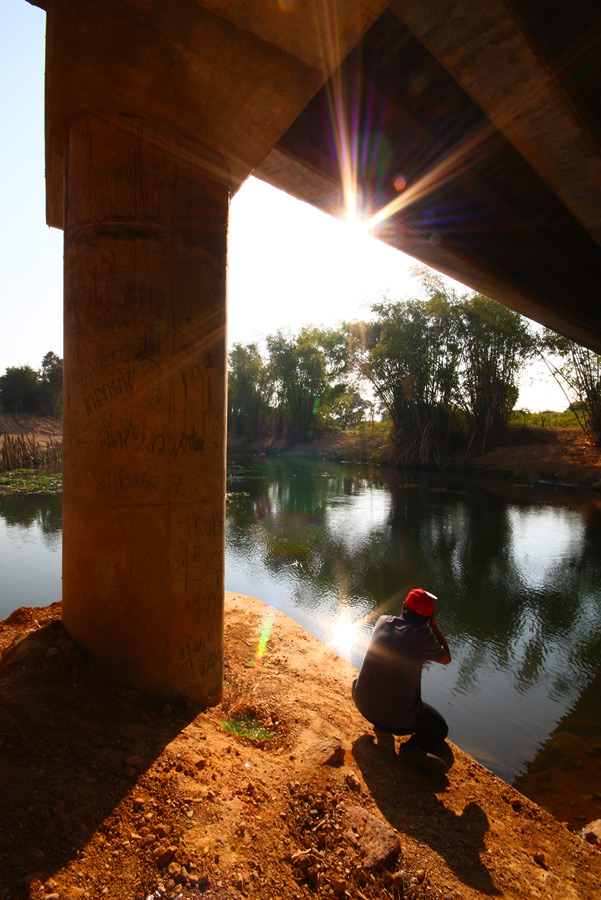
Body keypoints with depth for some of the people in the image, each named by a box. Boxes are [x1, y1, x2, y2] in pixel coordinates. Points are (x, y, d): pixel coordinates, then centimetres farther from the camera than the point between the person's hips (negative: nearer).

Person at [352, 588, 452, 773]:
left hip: (363, 704, 5)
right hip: (400, 719, -5)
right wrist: (433, 625, 5)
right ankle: (414, 749, -6)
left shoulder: (383, 621, -7)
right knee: (439, 727, 23)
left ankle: (380, 726, 19)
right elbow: (446, 658, 2)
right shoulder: (423, 635, -20)